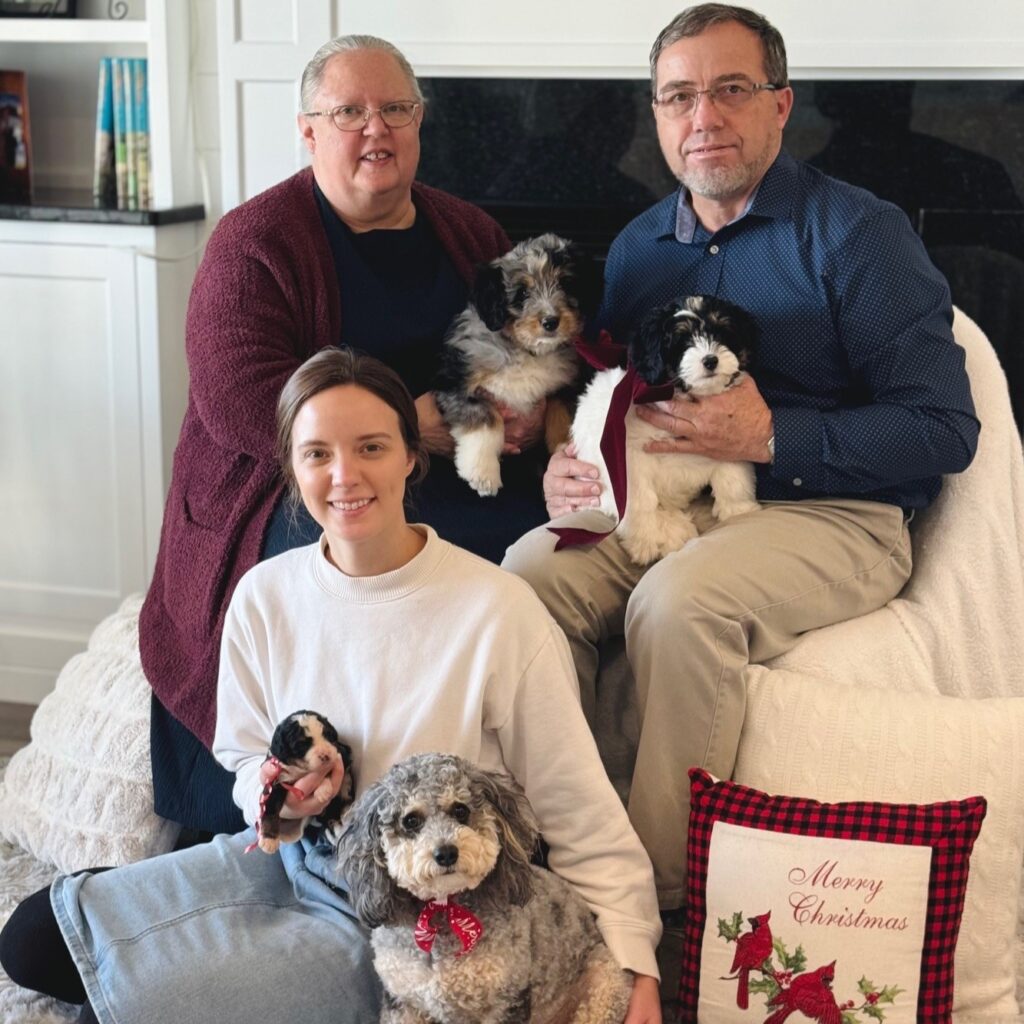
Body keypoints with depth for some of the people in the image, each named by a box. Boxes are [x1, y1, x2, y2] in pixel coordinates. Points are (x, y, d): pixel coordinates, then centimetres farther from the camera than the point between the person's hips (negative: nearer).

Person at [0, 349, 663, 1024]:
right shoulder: (264, 596, -6)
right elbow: (243, 759, 9)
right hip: (290, 854, 6)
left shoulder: (498, 610, -21)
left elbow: (581, 814, -15)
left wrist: (633, 967, -21)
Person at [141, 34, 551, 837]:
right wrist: (414, 423, -17)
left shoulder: (470, 235, 19)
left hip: (455, 487, 5)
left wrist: (532, 409, -5)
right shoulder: (254, 243, 0)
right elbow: (239, 403, -13)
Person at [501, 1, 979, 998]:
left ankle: (663, 891, -21)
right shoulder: (637, 248, 15)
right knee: (528, 571, -22)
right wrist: (567, 463, 0)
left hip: (832, 513, -5)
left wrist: (772, 438, -20)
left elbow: (943, 429, -11)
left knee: (678, 601, -35)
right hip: (661, 502, 6)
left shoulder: (856, 233, -5)